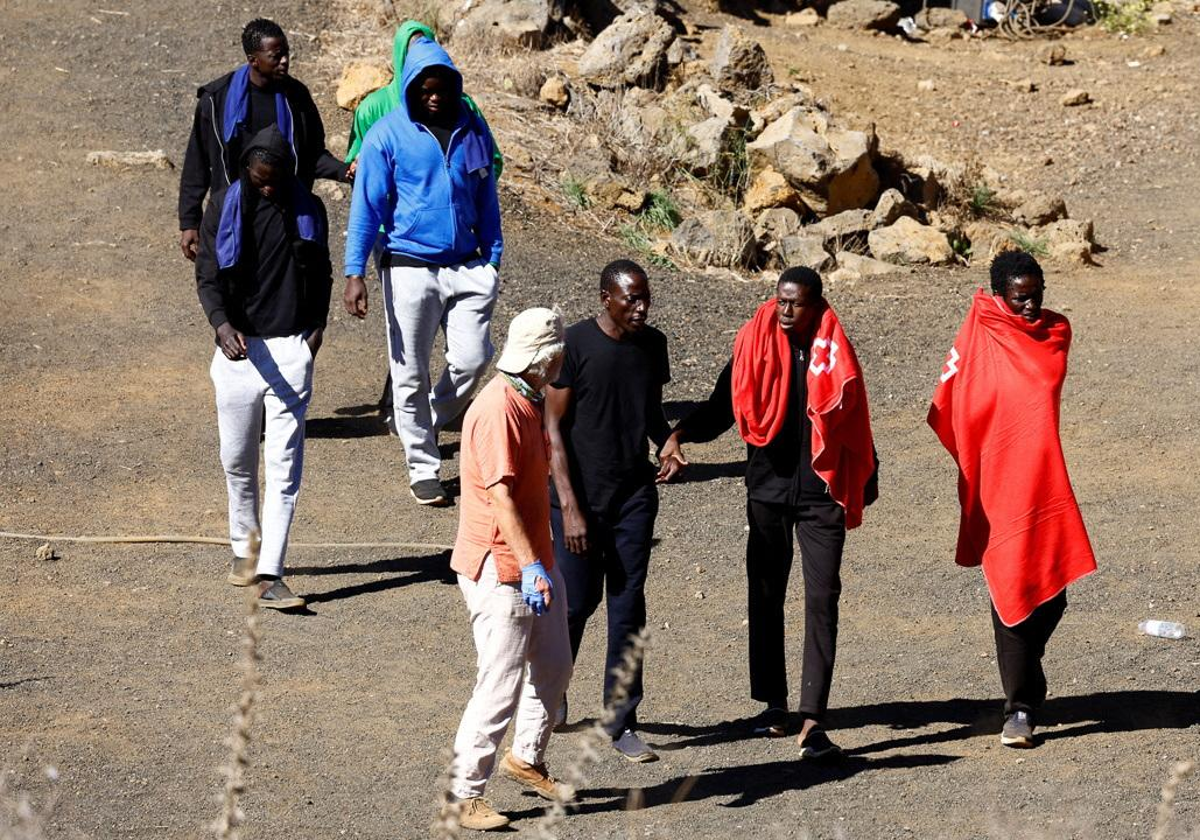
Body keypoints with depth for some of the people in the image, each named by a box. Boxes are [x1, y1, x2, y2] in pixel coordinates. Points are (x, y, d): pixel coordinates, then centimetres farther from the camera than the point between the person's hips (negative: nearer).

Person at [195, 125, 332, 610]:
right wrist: (223, 325, -22)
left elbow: (321, 276, 16)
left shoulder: (307, 211, 4)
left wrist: (317, 329, 2)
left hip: (291, 348, -1)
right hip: (239, 347, 1)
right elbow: (208, 277, -4)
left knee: (284, 465, -7)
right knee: (238, 460, 11)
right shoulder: (225, 207, 0)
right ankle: (244, 550, 31)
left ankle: (270, 575, -10)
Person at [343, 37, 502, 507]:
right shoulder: (388, 135, -7)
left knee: (472, 359, -5)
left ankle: (429, 424, 23)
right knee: (411, 375, 2)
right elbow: (367, 206, -6)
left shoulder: (472, 129, 4)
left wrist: (493, 258, 12)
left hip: (467, 269, 3)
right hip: (411, 269, -3)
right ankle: (422, 469, 14)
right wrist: (354, 273, -11)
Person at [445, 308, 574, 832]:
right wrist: (530, 566, -30)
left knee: (553, 665, 19)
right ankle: (464, 794, 0)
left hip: (533, 561, 10)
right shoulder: (498, 408, -21)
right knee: (501, 686, -7)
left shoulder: (527, 401, 13)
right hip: (501, 570, -10)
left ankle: (527, 759, 38)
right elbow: (499, 494, -26)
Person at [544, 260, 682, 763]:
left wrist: (670, 448, -4)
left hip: (634, 496, 4)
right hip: (581, 496, -4)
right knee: (576, 603, 4)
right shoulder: (576, 344, -12)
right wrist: (569, 506, -15)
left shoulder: (653, 345, 4)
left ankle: (622, 722, 7)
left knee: (628, 609, 2)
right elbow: (554, 428, -10)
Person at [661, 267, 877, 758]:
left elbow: (854, 421, 10)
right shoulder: (755, 345, -1)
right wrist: (681, 434, -16)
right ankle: (774, 704, 24)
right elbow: (722, 407, 1)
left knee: (822, 599, -9)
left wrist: (867, 478, 19)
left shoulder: (834, 353, -1)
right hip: (768, 489, 2)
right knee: (766, 596, 9)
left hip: (820, 493, -2)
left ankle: (813, 722, -12)